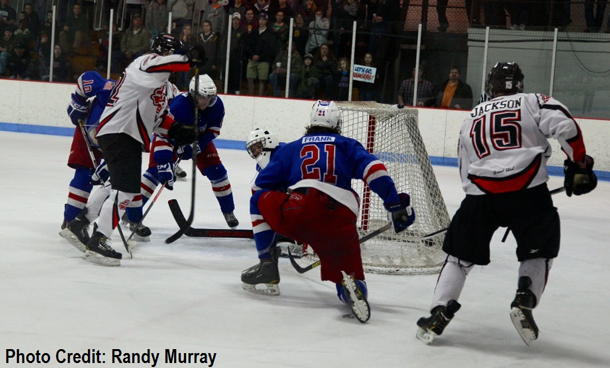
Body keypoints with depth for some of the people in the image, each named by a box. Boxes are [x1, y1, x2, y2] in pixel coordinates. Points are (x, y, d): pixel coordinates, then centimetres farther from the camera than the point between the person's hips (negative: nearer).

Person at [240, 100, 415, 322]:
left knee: (260, 202, 29)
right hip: (341, 225, 1)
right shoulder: (347, 146, 25)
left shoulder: (292, 148, 27)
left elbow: (261, 185, 29)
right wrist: (396, 205, 3)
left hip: (296, 214, -1)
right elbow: (373, 169, 6)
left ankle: (267, 269, 20)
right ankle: (353, 287, -22)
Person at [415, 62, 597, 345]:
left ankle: (439, 314, 3)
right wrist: (579, 164, 3)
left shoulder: (471, 118, 24)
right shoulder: (534, 102, 11)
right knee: (540, 250, 18)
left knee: (461, 255, 14)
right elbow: (566, 127, -7)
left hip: (481, 193, 3)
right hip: (528, 191, -3)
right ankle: (524, 302, 0)